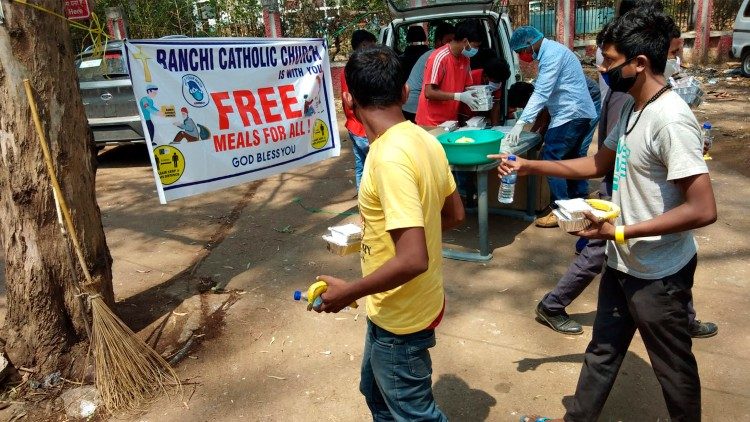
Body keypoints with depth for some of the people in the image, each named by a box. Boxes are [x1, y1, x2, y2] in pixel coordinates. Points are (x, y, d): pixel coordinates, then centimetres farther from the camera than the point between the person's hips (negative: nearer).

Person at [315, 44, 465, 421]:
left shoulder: (389, 157, -30)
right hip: (399, 308, 9)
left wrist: (348, 292, -19)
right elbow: (454, 214, 8)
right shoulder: (424, 139, -3)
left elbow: (413, 260, -33)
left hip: (399, 317, -9)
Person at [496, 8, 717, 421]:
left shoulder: (670, 120, -26)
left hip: (659, 273, -9)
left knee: (672, 366, 15)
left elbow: (703, 210, -28)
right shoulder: (632, 107, 2)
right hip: (622, 262, 9)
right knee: (602, 351, 23)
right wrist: (530, 166, 7)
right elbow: (599, 163, 14)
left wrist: (621, 232, -25)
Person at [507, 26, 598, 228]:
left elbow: (541, 92, -24)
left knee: (551, 159, -9)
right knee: (570, 158, 18)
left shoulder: (551, 54, -16)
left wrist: (521, 123, -28)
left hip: (570, 115, -11)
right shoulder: (550, 51, 15)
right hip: (578, 113, 11)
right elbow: (545, 90, 19)